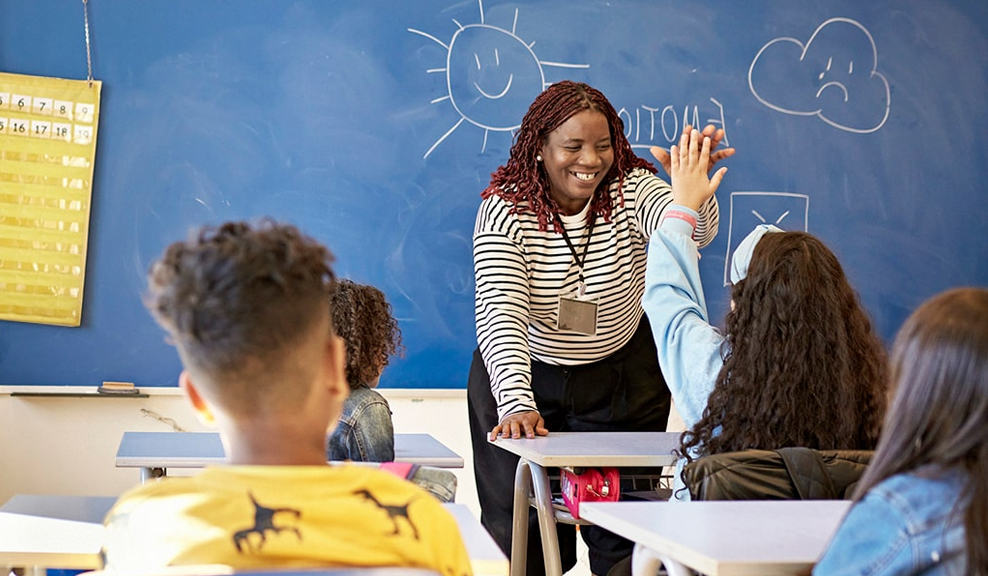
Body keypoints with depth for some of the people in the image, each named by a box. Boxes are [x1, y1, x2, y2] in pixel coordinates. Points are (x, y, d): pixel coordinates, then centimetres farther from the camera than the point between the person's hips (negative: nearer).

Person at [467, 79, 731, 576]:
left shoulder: (630, 189, -14)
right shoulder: (505, 209, -18)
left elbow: (693, 231, -34)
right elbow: (500, 314, -28)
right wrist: (517, 403, -43)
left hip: (623, 380, 1)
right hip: (525, 378, -1)